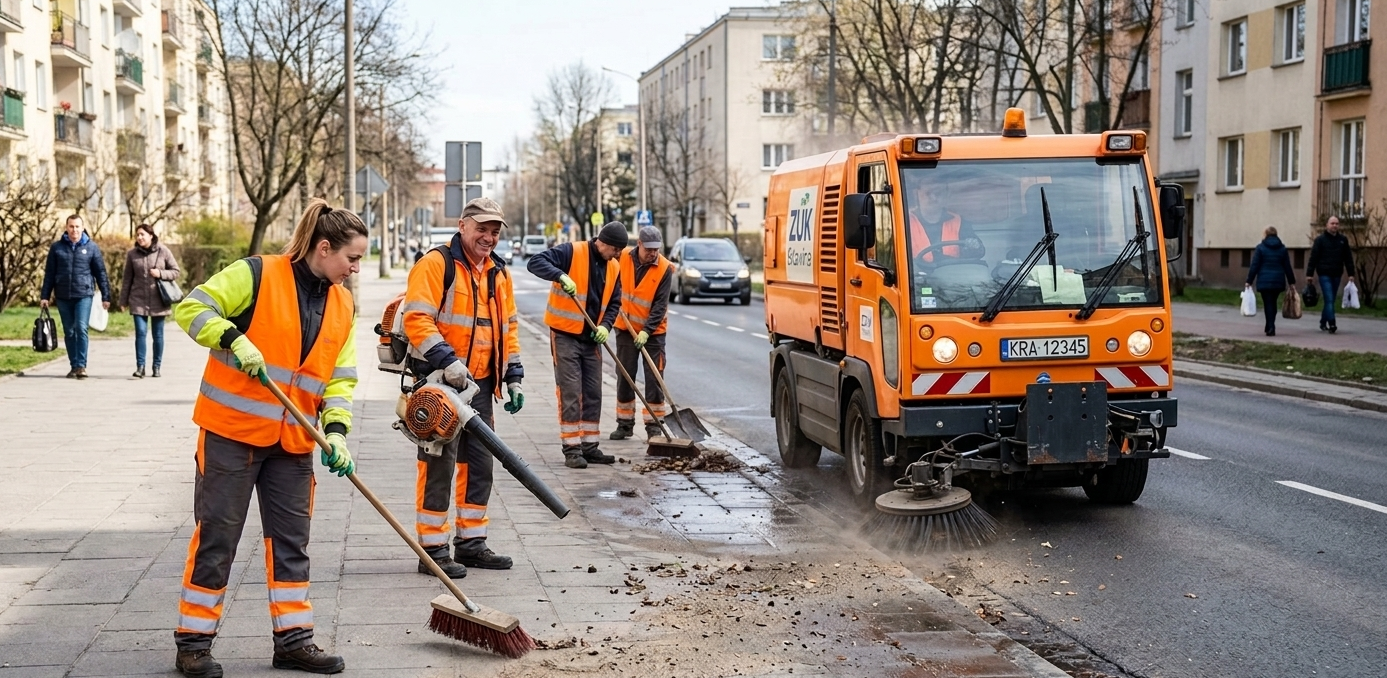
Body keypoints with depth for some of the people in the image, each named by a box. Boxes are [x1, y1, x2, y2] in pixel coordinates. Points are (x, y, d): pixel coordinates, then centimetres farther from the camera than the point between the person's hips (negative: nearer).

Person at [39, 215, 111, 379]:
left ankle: (81, 366, -13)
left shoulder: (91, 247, 2)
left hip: (84, 295, -2)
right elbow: (49, 273, 9)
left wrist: (106, 296, 1)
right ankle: (73, 366, 14)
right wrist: (44, 296, 5)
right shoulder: (56, 247, 5)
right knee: (69, 332, 7)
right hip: (63, 297, 2)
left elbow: (101, 273, 3)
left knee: (81, 328, -14)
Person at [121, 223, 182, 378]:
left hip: (158, 300, 0)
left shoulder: (163, 251, -2)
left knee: (158, 334, 6)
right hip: (139, 300, 1)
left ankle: (157, 367, 15)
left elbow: (176, 272, 2)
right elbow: (127, 279, 7)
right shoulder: (132, 254, 3)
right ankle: (140, 366, -4)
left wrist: (160, 273, -15)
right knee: (140, 332, -7)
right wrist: (124, 300, 7)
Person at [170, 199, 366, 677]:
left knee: (291, 539, 9)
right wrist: (234, 339, -26)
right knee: (216, 535, 0)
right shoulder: (257, 275, -11)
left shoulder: (342, 306, 7)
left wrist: (336, 430, -7)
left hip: (294, 441, 6)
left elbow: (341, 377, 6)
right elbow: (191, 309, -12)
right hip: (232, 429, -6)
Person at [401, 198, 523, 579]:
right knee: (439, 466, -4)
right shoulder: (435, 264, -10)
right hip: (440, 383, -8)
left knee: (479, 465, 12)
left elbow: (507, 328, 22)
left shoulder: (499, 273, 15)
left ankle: (471, 544, 23)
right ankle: (433, 550, 3)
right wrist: (447, 360, -28)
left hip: (480, 385, 8)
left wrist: (513, 377, 16)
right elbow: (417, 319, -19)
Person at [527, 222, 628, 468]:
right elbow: (535, 262, -21)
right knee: (570, 393, -6)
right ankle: (572, 449, 0)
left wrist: (606, 326, -5)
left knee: (593, 394, 10)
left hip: (591, 338, 7)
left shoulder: (613, 267, 7)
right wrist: (561, 276, -38)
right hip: (565, 335, -7)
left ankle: (589, 446, 19)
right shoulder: (571, 253, -13)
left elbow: (614, 303, 13)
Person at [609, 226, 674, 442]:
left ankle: (654, 426, 5)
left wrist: (646, 331, -25)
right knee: (625, 376, 8)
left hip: (653, 332, -3)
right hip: (626, 328, 3)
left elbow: (660, 305, -17)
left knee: (654, 379, -2)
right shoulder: (623, 258, -7)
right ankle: (625, 424, 17)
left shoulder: (665, 268, -15)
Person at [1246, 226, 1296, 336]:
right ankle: (1269, 327, 24)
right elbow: (1287, 267, 10)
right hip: (1278, 281, 4)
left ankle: (1271, 328, -12)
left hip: (1264, 281, -4)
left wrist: (1249, 281, -3)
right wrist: (1291, 282, 15)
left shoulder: (1261, 248, -3)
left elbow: (1254, 266, -7)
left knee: (1268, 304, -2)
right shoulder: (1282, 249, 9)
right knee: (1273, 303, 17)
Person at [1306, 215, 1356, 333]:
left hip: (1337, 275, 4)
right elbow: (1313, 257, -4)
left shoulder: (1343, 239, 9)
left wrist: (1351, 274, 6)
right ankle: (1332, 324, -16)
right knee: (1329, 300, -12)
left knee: (1330, 300, 9)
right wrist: (1309, 274, -8)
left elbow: (1348, 258, 11)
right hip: (1324, 275, -4)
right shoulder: (1320, 239, -2)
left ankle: (1323, 323, 21)